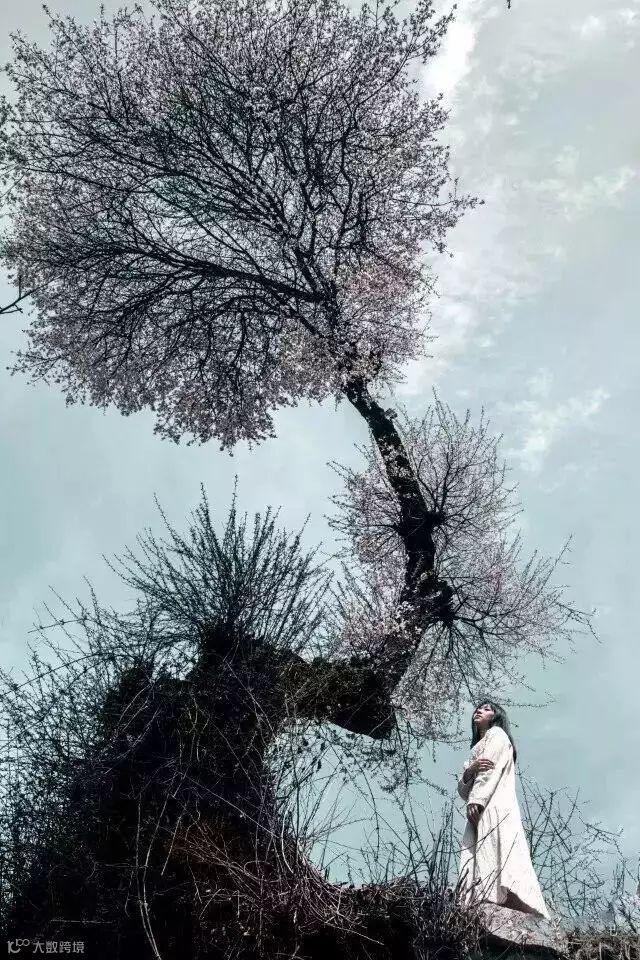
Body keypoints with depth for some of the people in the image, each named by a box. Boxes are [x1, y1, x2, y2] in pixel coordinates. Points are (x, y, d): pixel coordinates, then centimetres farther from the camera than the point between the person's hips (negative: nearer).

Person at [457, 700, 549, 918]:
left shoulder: (497, 734, 13)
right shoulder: (477, 748, 34)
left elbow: (490, 770, -4)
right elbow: (462, 789, 21)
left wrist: (475, 801, -15)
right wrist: (469, 771, -1)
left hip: (495, 806, -7)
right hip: (479, 814, 7)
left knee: (495, 857, -23)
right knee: (475, 861, -10)